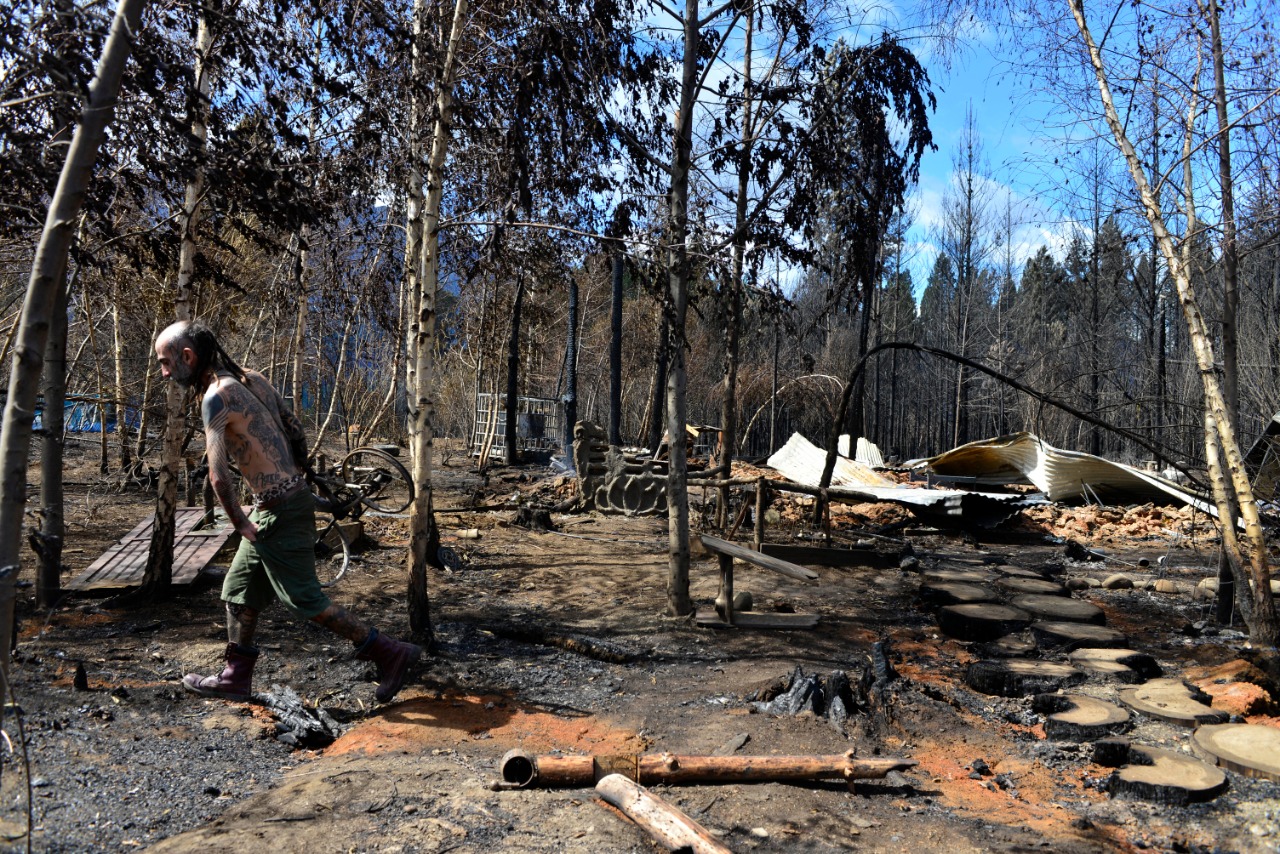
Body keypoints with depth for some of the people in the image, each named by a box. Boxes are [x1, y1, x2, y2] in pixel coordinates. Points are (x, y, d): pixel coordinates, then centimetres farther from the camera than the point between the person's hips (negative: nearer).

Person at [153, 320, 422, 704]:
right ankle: (235, 678, 32)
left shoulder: (216, 397, -17)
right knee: (239, 589, 19)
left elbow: (218, 476, -24)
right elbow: (297, 430, 14)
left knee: (306, 601, 0)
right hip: (292, 498, 9)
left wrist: (241, 524, -11)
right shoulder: (252, 378, 9)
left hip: (280, 513, -9)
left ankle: (392, 653, 6)